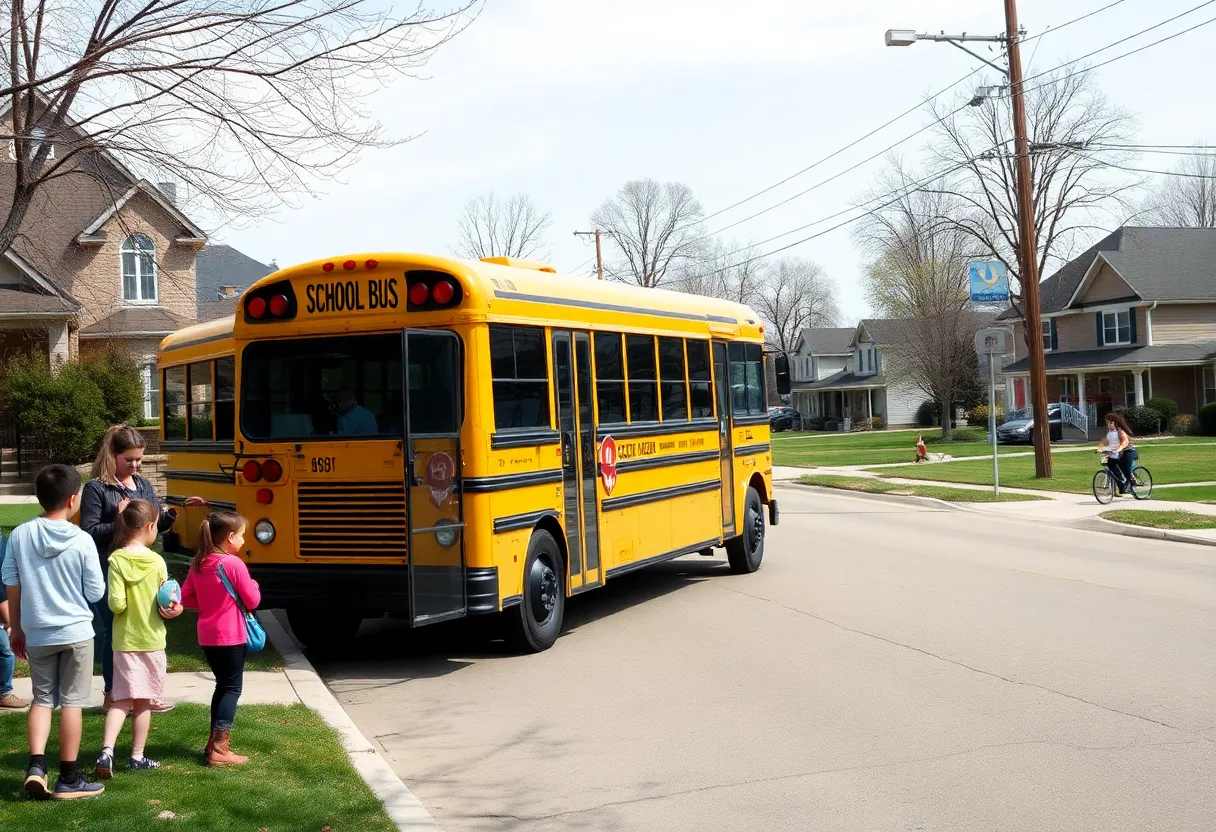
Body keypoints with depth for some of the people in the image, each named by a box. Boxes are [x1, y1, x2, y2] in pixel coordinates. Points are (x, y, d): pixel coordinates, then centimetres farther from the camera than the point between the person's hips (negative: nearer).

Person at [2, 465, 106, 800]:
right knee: (71, 702, 5)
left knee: (42, 698, 16)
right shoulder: (82, 540, -13)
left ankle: (36, 765, 2)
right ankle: (68, 778, 11)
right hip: (76, 632, -3)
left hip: (37, 634, 3)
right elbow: (96, 593, -8)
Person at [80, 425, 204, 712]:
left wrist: (176, 511, -5)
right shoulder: (97, 489, -8)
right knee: (113, 632, 2)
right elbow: (88, 532, -13)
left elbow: (157, 524, 12)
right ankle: (112, 695, 14)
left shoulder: (143, 485, 10)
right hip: (110, 574, -6)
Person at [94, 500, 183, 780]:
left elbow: (116, 604, -14)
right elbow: (167, 604, -6)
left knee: (122, 699, 7)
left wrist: (128, 607, 6)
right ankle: (137, 757, 16)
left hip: (124, 640, 1)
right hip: (152, 639, -1)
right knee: (143, 701, 9)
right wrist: (173, 610, 14)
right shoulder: (157, 561, -8)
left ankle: (107, 751, -10)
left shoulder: (116, 560, -8)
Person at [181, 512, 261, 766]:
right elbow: (252, 601, -11)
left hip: (207, 637, 7)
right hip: (231, 637, -7)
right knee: (232, 688, 0)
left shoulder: (198, 564, 3)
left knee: (222, 685, 20)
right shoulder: (234, 564, -17)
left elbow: (185, 598, 6)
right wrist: (253, 585, 7)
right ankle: (219, 748, -5)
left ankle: (214, 741, 26)